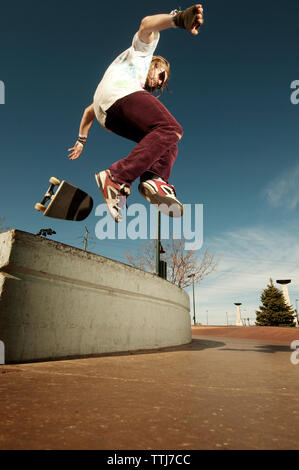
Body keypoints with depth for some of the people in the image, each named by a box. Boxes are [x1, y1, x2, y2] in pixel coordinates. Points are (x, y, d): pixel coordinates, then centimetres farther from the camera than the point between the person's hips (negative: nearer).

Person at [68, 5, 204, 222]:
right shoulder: (143, 50, 29)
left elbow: (90, 110, 44)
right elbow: (147, 25, 5)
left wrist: (82, 139, 47)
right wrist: (179, 18, -14)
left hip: (106, 114, 7)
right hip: (120, 93, -7)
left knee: (167, 142, 5)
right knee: (171, 130, -22)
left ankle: (154, 179, -26)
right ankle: (116, 178, -36)